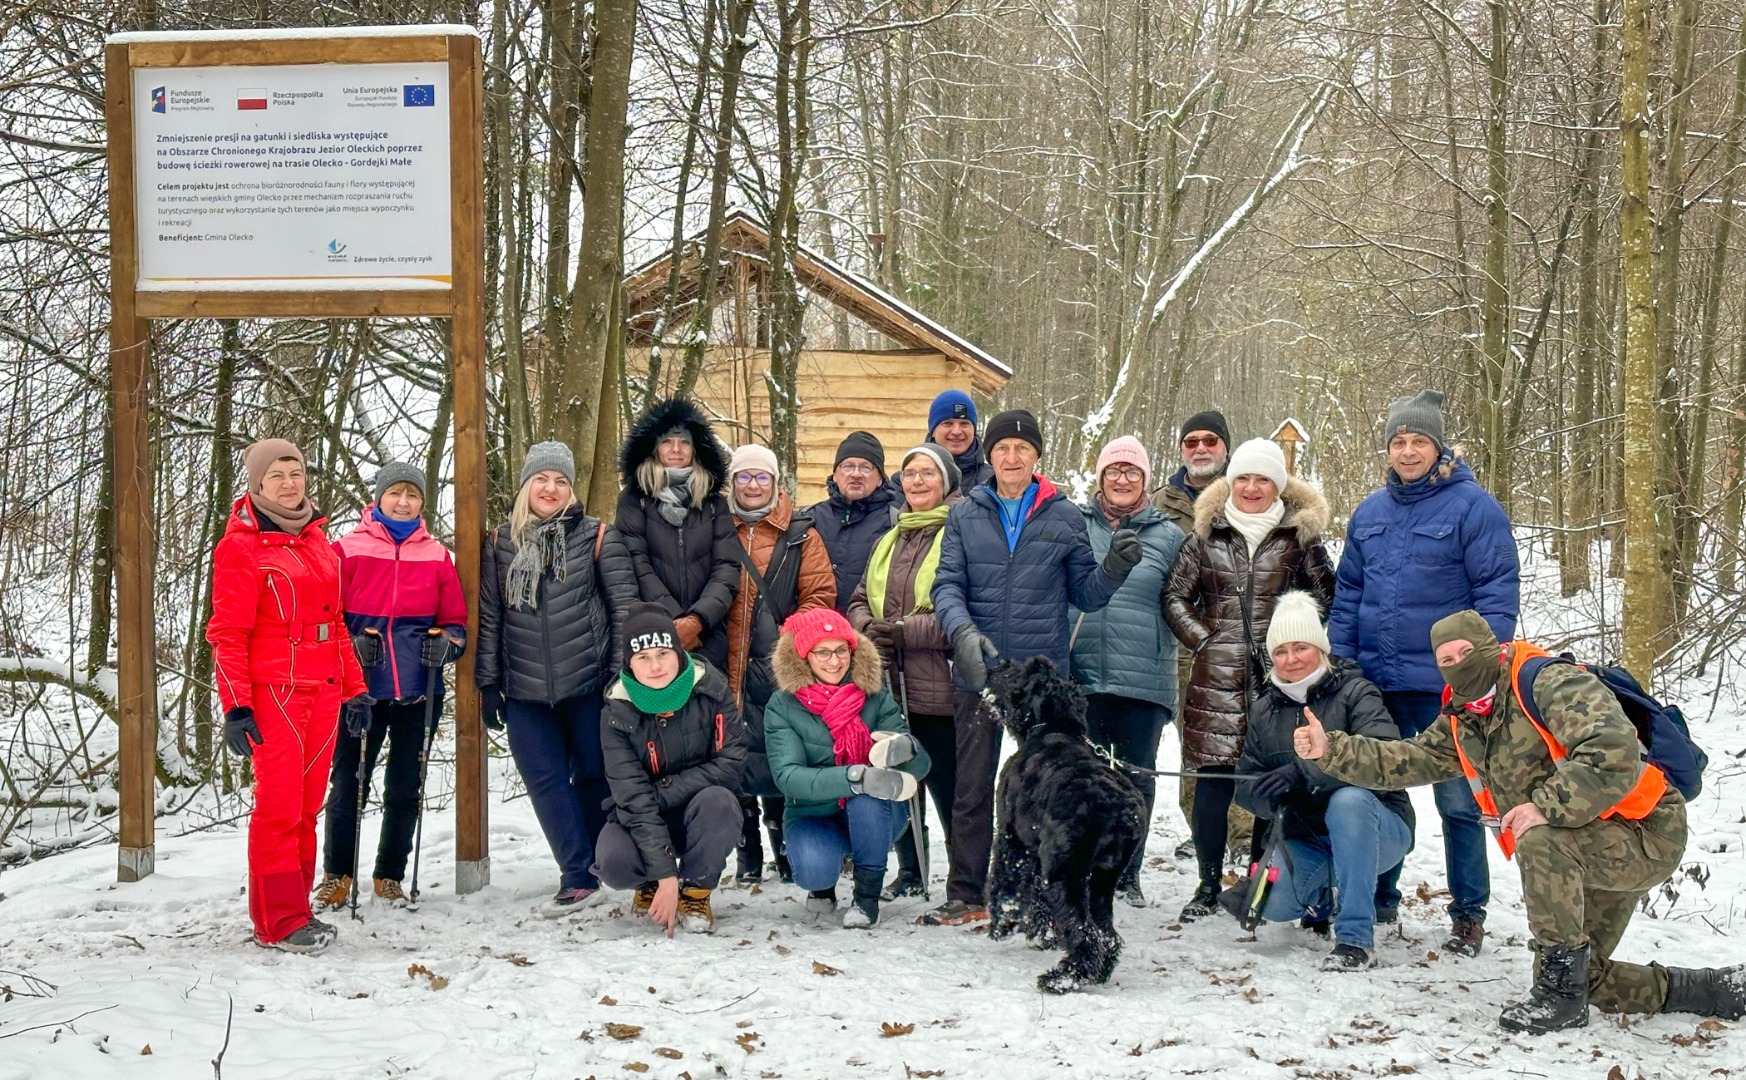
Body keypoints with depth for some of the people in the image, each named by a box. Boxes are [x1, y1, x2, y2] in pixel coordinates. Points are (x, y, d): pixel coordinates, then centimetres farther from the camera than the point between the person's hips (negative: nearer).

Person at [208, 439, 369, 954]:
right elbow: (227, 632, -9)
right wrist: (235, 707, -15)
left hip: (323, 692, 7)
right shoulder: (242, 545, -5)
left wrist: (354, 687, 16)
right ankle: (278, 922, -1)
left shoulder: (316, 539, 16)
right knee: (279, 807, -6)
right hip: (273, 693, -7)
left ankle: (296, 909, 16)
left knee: (307, 807, 9)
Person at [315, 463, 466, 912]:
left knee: (405, 787, 9)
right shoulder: (347, 549, 1)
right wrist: (349, 644, -14)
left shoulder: (437, 555, 9)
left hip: (418, 688, 3)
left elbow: (455, 619, 13)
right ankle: (337, 875, 15)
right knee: (348, 783, 0)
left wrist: (445, 642, -7)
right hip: (362, 686, -2)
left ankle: (390, 876, 21)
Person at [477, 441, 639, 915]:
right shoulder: (501, 543, 7)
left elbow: (625, 606, -1)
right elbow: (489, 618, 10)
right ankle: (577, 876, 4)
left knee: (594, 776, 8)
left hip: (588, 684, -2)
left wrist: (623, 673, -7)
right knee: (545, 781, -1)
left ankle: (597, 861, 25)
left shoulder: (597, 536, -1)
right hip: (525, 693, 2)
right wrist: (487, 683, 8)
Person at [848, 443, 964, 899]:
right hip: (889, 683, 7)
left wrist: (903, 631, -17)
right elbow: (860, 600, 19)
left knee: (947, 784, -3)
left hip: (938, 685, -7)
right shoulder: (889, 541, 20)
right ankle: (910, 872, 22)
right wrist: (868, 630, -4)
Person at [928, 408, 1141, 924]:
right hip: (977, 672, 1)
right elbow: (947, 585, 0)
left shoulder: (1065, 517, 6)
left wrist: (1115, 568, -13)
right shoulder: (966, 515, 6)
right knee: (972, 788, 5)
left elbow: (1082, 592, 7)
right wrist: (962, 632, -19)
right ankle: (965, 896, 14)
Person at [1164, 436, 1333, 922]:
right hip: (1217, 679, 1)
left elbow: (1327, 597, 11)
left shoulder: (1300, 536, 7)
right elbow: (1175, 596, 13)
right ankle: (1209, 885, 8)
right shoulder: (1207, 536, 10)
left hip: (1280, 677, -1)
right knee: (1212, 780, -2)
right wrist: (1203, 639, 2)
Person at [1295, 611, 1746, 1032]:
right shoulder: (1462, 724, 6)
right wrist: (1330, 749, -6)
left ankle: (1562, 993, -23)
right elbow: (1402, 761, 5)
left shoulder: (1550, 684, -20)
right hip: (1580, 858, 10)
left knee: (1539, 840, -36)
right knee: (1581, 979, 11)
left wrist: (1546, 806, -31)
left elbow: (1615, 756, -34)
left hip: (1646, 838, -10)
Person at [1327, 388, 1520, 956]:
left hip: (1446, 687, -6)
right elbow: (1347, 594, 17)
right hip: (1377, 684, 6)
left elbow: (1498, 592, -9)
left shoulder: (1473, 507, -7)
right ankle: (1378, 897, 28)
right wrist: (1340, 663, 9)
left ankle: (1469, 914, 11)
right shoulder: (1370, 512, 12)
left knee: (1458, 802, 2)